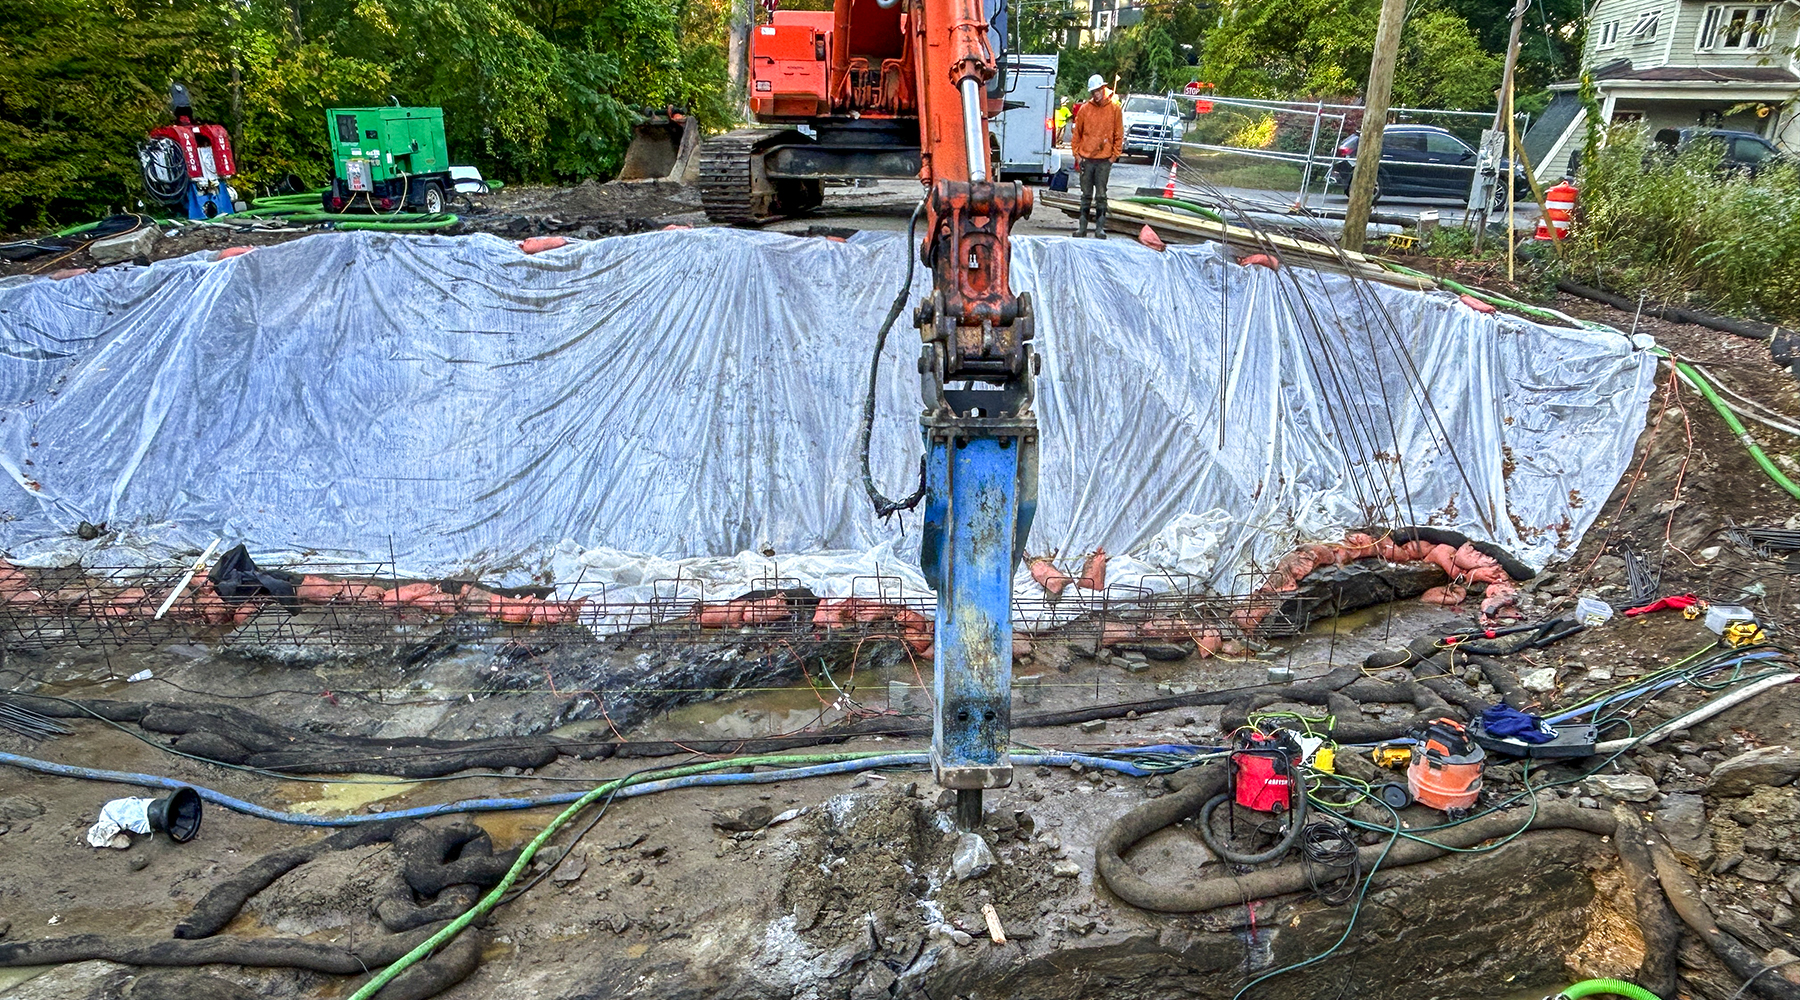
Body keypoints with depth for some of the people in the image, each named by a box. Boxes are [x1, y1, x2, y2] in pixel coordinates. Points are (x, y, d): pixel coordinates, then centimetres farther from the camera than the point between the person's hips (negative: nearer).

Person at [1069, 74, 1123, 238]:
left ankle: (1100, 227, 4)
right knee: (1086, 195, 8)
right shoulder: (1084, 109, 3)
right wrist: (1077, 155, 3)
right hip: (1086, 159, 2)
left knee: (1101, 195, 0)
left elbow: (1119, 134, 3)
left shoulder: (1115, 108, 0)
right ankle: (1082, 226, 12)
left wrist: (1114, 155, -2)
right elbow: (1076, 133, 9)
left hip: (1104, 160, -2)